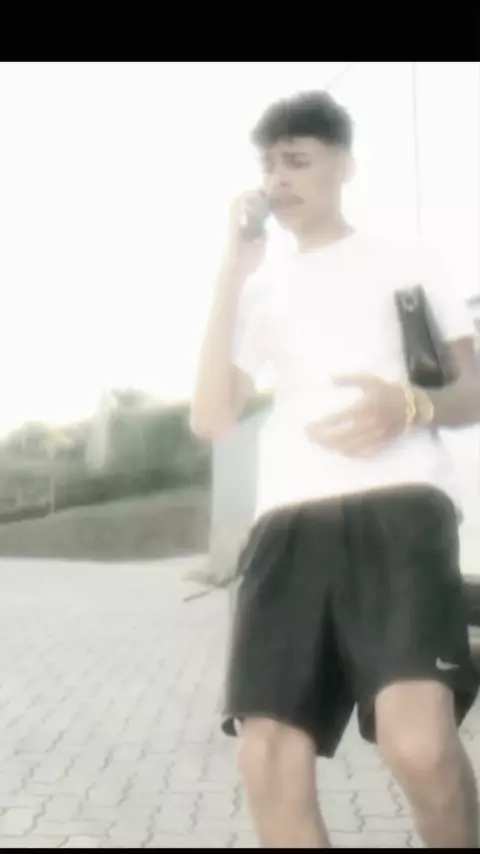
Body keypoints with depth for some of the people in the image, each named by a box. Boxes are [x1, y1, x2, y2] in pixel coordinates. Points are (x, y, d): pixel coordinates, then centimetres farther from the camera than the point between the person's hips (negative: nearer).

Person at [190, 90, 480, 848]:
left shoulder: (406, 261, 18)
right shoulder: (262, 289, 25)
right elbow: (210, 419, 11)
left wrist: (409, 406, -10)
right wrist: (230, 276, 8)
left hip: (399, 504, -3)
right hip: (289, 522, 4)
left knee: (419, 742, -27)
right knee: (268, 758, -9)